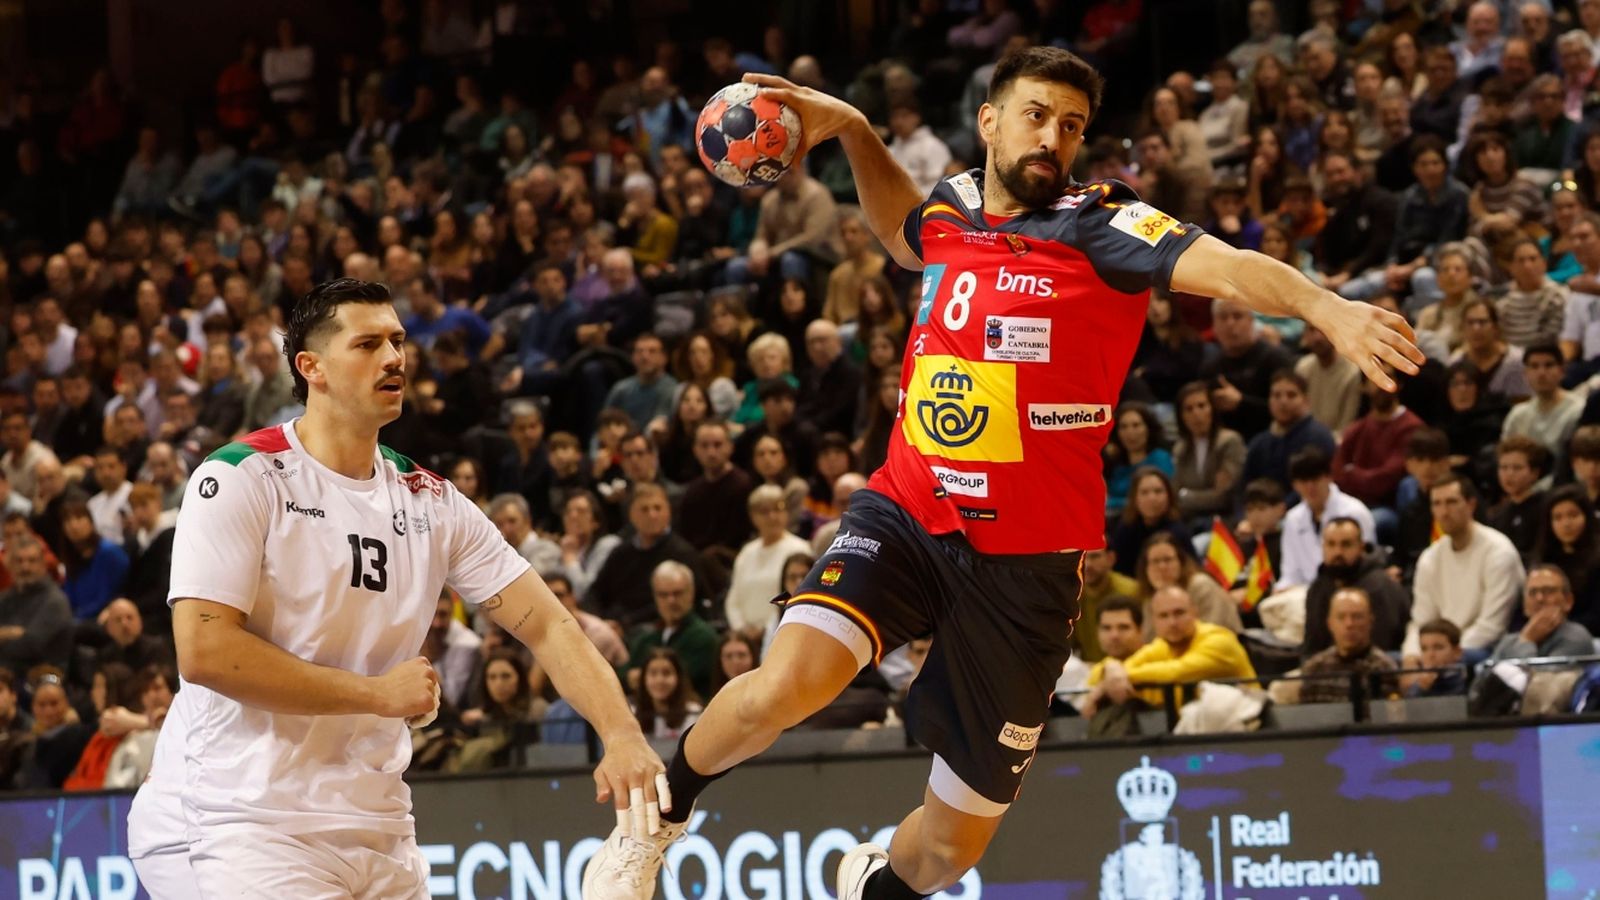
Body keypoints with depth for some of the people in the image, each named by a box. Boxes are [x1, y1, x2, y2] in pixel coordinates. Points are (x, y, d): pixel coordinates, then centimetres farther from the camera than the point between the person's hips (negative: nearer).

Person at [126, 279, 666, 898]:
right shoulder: (243, 477, -9)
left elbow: (546, 626, 6)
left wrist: (623, 735, -12)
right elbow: (202, 650, -18)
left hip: (371, 820, 6)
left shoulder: (428, 500, 9)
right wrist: (376, 693, -14)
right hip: (235, 819, -6)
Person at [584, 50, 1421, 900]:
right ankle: (657, 821, 1)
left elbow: (1227, 268, -28)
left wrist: (1327, 308, -47)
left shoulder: (1100, 226, -9)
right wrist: (852, 129, 20)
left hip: (1024, 563, -2)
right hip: (904, 515, 2)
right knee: (782, 687, -28)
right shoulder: (950, 207, 6)